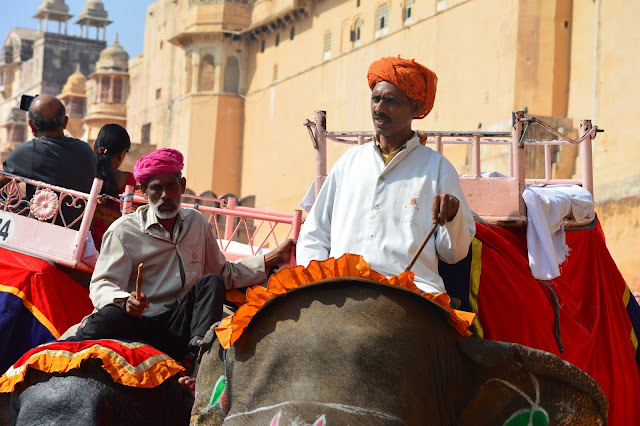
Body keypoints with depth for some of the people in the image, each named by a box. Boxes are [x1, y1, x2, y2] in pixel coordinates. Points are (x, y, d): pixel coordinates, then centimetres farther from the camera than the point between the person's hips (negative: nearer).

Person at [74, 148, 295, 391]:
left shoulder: (196, 223, 19)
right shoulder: (124, 231, 4)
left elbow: (226, 274, 30)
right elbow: (101, 285, -7)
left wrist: (272, 259, 20)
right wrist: (125, 301, -30)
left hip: (180, 326, 4)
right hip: (141, 324, -4)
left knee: (211, 283, -23)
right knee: (107, 317, -36)